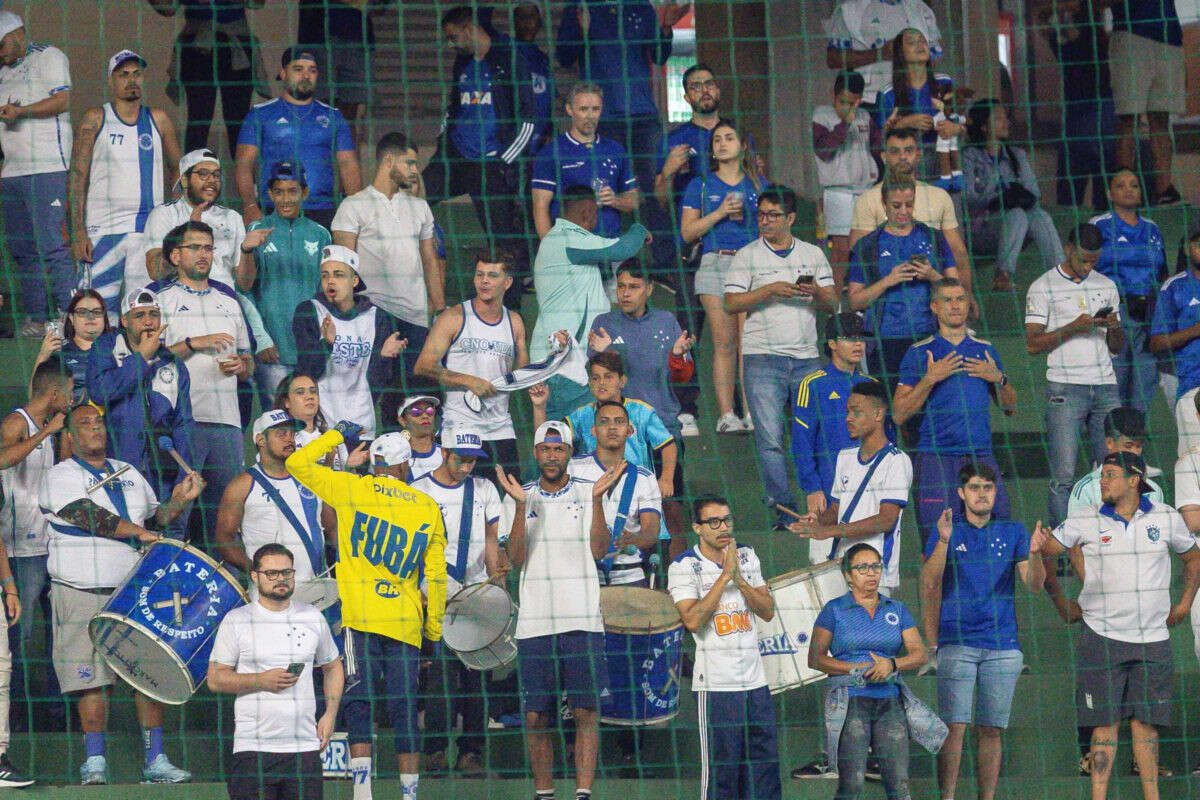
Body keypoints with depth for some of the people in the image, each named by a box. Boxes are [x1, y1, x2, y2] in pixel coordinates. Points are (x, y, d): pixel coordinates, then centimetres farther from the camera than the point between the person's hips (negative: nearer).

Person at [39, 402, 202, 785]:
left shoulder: (129, 474, 18)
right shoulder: (60, 477, -2)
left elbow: (153, 517, 22)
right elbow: (89, 515, -16)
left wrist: (179, 500, 4)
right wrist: (138, 532, -19)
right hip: (83, 595, -5)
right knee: (92, 678, -7)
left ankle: (155, 760, 3)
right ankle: (94, 763, -1)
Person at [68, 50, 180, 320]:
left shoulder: (158, 120, 10)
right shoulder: (95, 119, 2)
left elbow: (177, 170, 20)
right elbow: (78, 176, -1)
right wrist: (78, 232, -9)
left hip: (149, 231, 2)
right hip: (103, 229, -2)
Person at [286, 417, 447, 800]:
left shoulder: (353, 489, 2)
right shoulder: (428, 507, 9)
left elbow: (297, 463, 10)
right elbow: (436, 574, 11)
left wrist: (336, 435, 22)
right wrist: (434, 625, 20)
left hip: (362, 617, -2)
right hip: (406, 622, 2)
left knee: (359, 701, -3)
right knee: (404, 706, 5)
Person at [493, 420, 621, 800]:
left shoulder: (587, 492, 7)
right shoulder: (522, 495, 10)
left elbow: (599, 549, -4)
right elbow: (516, 557, -1)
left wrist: (597, 499, -13)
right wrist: (521, 505, -12)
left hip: (582, 621, -1)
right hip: (534, 622, 1)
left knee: (586, 711, -5)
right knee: (536, 715, 2)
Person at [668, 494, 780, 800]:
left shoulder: (747, 556, 12)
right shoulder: (684, 566, -4)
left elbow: (768, 611, 7)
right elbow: (693, 620, -17)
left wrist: (739, 579, -8)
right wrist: (724, 576, -14)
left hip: (755, 679, 5)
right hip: (716, 683, -5)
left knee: (766, 761, 4)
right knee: (720, 767, -6)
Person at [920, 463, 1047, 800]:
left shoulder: (1013, 532, 11)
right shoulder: (947, 530, 5)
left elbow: (1035, 585, 3)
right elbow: (930, 585, -6)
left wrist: (1034, 553, -17)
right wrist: (943, 541, -20)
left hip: (1002, 645, 2)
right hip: (957, 642, -2)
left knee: (991, 730, 3)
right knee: (955, 726, -10)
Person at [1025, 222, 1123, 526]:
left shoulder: (1107, 286, 16)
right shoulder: (1043, 287, 2)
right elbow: (1033, 344, -4)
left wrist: (1114, 327, -3)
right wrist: (1073, 328, -14)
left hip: (1106, 387, 4)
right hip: (1065, 388, -4)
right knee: (1063, 474, -7)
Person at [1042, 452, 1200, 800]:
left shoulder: (1166, 518, 3)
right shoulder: (1087, 521, -2)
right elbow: (1044, 551, 4)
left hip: (1152, 639, 1)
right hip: (1103, 637, -1)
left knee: (1146, 722, 4)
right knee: (1106, 722, -3)